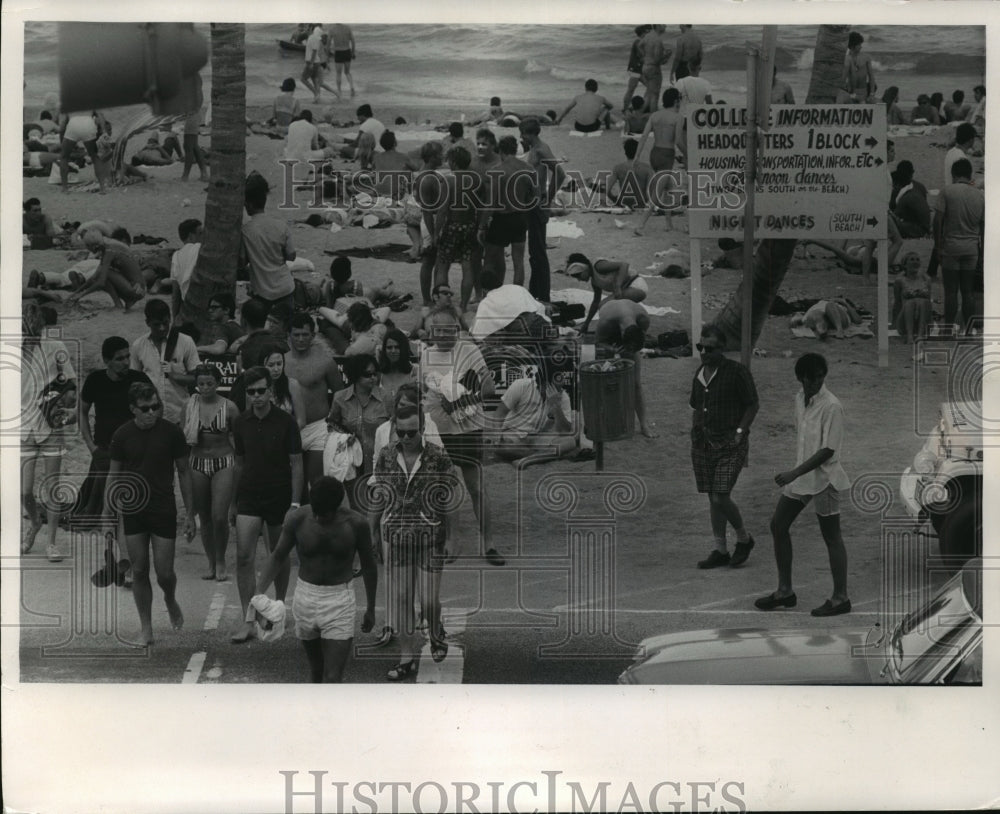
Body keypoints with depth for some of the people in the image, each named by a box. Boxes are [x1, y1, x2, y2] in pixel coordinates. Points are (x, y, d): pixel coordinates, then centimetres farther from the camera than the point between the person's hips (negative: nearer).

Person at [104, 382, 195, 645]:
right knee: (139, 571, 4)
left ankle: (171, 601, 31)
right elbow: (114, 475, 7)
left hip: (164, 510, -1)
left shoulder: (171, 432, -5)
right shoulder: (123, 435, -2)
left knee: (164, 572, -2)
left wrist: (190, 514, 1)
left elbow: (184, 472, 3)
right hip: (133, 512, 1)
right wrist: (107, 515, 4)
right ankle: (146, 627, 16)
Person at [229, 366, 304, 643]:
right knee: (243, 557, -9)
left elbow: (296, 464, -5)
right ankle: (248, 621, -8)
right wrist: (233, 502, 14)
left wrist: (295, 503, -12)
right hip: (249, 496, 2)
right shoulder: (241, 423, 3)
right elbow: (240, 464, 13)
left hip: (279, 496, -2)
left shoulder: (285, 422, -7)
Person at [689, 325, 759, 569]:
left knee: (720, 498, -12)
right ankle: (720, 551, 17)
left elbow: (753, 405, -6)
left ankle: (744, 538, 12)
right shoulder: (699, 374, 9)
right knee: (712, 498, 8)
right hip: (703, 443, 6)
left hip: (730, 443, -6)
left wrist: (739, 432, -13)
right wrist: (694, 435, 12)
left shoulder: (737, 372, -10)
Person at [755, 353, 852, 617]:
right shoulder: (800, 399, 6)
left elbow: (827, 450, -21)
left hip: (823, 478, -8)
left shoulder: (831, 406, -18)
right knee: (778, 525, 8)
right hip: (800, 475, 8)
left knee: (831, 537, 0)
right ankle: (785, 590, 18)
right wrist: (794, 474, 16)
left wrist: (794, 473, -24)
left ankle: (840, 598, 8)